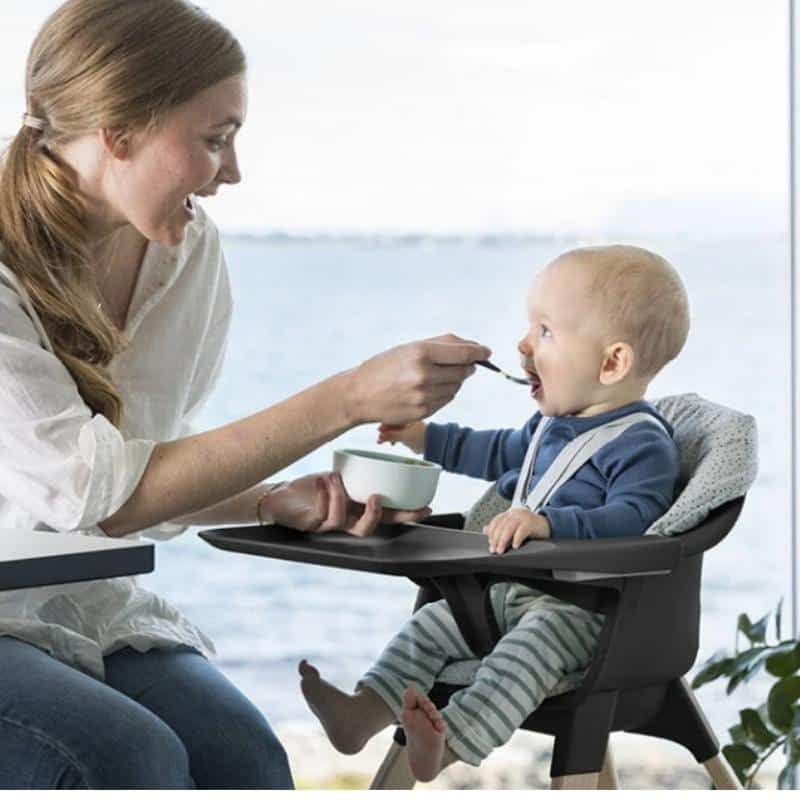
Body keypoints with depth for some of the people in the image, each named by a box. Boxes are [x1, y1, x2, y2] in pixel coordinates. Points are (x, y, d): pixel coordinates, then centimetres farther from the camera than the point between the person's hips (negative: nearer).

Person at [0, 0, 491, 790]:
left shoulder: (188, 252, 2)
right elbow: (93, 492, -26)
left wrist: (277, 503, -10)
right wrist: (346, 399, -28)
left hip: (82, 604, 6)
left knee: (242, 758, -23)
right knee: (129, 757, -32)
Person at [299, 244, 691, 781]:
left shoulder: (642, 445, -16)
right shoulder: (554, 425, 16)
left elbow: (632, 519, -32)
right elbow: (502, 454, 36)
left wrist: (551, 523, -43)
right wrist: (426, 438, 34)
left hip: (586, 607, -10)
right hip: (512, 592, 10)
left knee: (536, 636, -36)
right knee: (432, 622, 4)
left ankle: (452, 742, -53)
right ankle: (365, 713, -6)